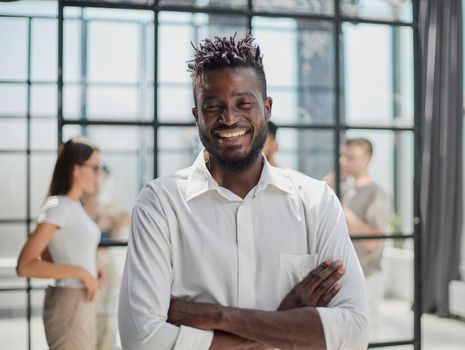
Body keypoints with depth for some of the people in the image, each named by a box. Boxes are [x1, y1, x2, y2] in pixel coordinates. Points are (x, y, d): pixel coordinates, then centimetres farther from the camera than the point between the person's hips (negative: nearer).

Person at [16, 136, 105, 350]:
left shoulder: (74, 207, 11)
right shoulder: (58, 207, -14)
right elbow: (25, 265, -20)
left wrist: (91, 273, 7)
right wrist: (79, 272, -19)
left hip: (82, 304, 9)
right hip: (69, 305, -9)